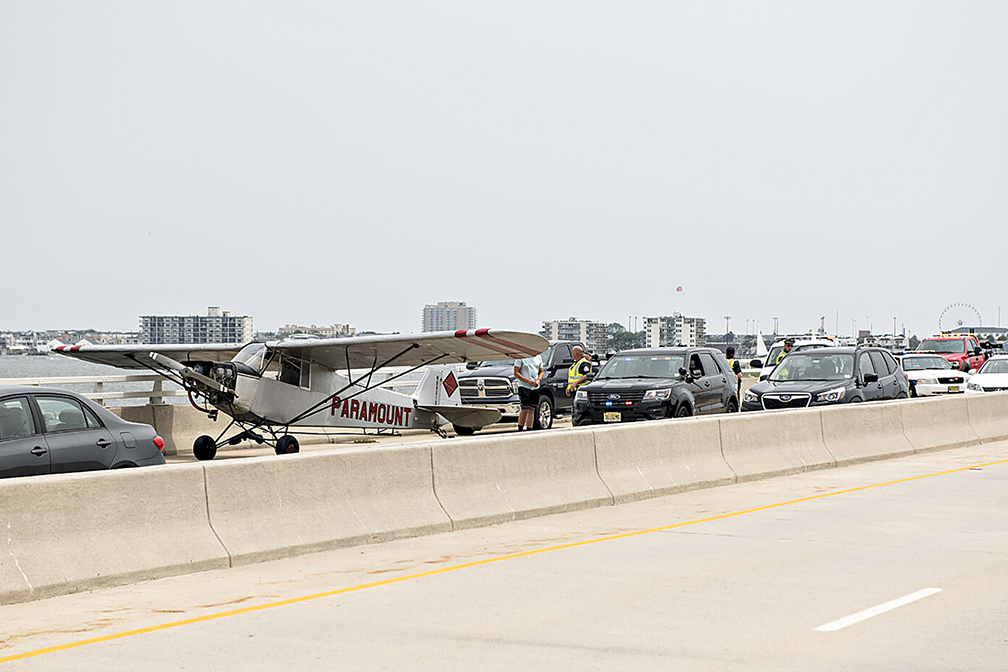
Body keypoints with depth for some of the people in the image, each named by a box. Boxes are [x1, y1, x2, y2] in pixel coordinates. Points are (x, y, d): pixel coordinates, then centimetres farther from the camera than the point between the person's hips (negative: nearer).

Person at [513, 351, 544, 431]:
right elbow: (516, 373, -7)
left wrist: (538, 380, -4)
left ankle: (529, 429, 5)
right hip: (524, 386, -6)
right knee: (525, 409, -11)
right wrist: (528, 381, -19)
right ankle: (520, 429, 0)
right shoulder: (520, 358, -4)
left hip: (535, 388, 6)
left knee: (532, 409, 4)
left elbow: (541, 372, 18)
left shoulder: (538, 358, 13)